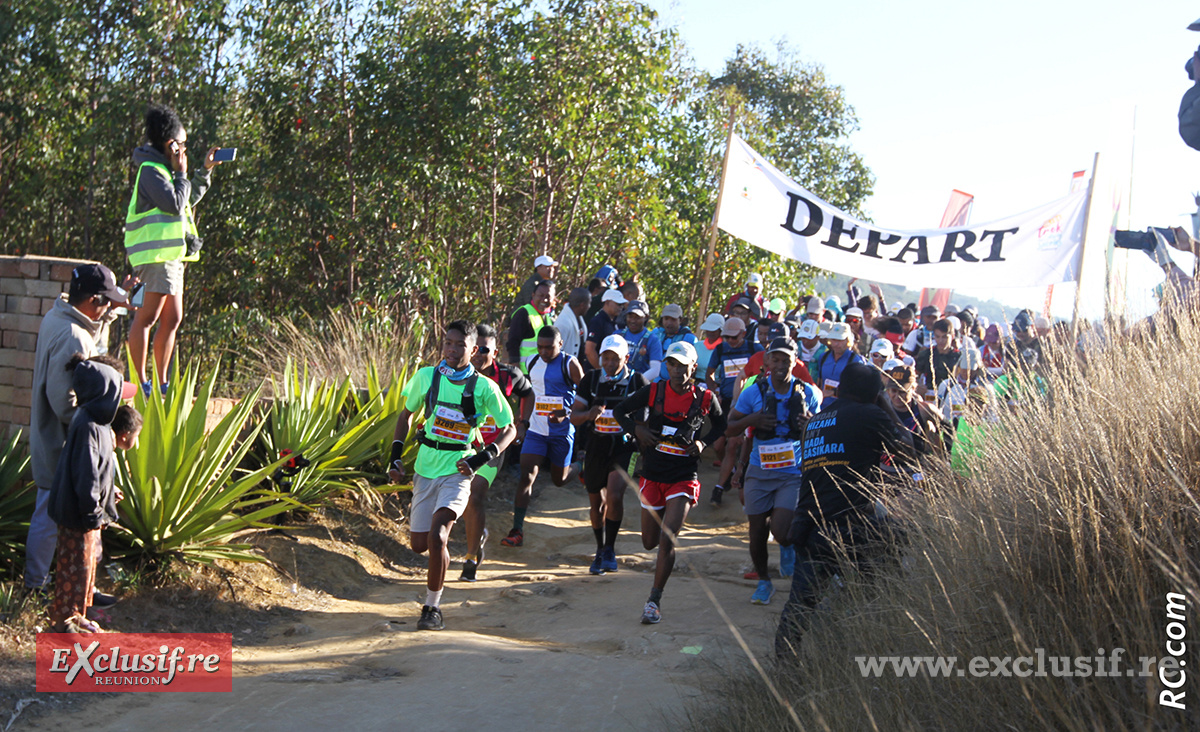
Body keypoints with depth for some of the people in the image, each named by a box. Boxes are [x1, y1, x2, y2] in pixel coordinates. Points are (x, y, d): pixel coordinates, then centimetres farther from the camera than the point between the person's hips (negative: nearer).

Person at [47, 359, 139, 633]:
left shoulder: (97, 423, 5)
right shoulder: (88, 428, -26)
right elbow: (86, 478, -26)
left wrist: (109, 492, 20)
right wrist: (94, 514, -20)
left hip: (87, 513, 10)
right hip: (79, 516, -10)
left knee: (87, 562, 20)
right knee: (76, 565, 3)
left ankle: (74, 614, 32)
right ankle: (65, 618, 17)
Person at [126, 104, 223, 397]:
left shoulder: (162, 169, 21)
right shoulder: (151, 170, -10)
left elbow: (189, 200, 29)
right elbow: (175, 204, -19)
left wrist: (205, 171, 24)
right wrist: (182, 173, -6)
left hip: (172, 254, 11)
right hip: (157, 254, -11)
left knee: (172, 319, 10)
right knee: (148, 316, -10)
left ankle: (161, 382, 15)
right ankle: (140, 381, -10)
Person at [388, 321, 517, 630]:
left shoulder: (484, 388, -9)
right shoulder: (426, 376, -1)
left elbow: (509, 429, 1)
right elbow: (406, 414, 14)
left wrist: (481, 458, -13)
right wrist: (395, 457, 5)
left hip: (457, 470, -4)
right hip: (426, 468, 4)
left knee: (436, 537, -22)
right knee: (419, 544, 10)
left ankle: (432, 607, -7)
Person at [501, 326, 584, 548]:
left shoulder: (570, 365, -9)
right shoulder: (533, 363, 5)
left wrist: (566, 414, -21)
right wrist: (523, 420, 18)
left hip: (562, 431, -3)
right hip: (536, 429, 3)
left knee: (559, 479, 11)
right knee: (526, 477, -9)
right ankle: (517, 531, -10)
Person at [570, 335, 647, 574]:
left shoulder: (637, 382, -6)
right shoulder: (591, 379, -1)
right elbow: (574, 416, -1)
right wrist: (588, 415, -23)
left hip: (625, 447, -3)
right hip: (596, 447, 3)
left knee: (614, 496, -21)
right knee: (596, 502, 11)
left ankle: (610, 549, -3)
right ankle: (600, 550, 33)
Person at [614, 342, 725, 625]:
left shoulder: (705, 399, -5)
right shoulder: (653, 392, -4)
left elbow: (721, 425, 14)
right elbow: (620, 412, 7)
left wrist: (703, 444, -4)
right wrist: (637, 430, -10)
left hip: (684, 479, -2)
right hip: (653, 476, 3)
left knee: (666, 541, -15)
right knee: (650, 543, 14)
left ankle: (655, 599, -2)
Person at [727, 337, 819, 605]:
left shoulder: (808, 393, 1)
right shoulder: (754, 392, -1)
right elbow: (729, 430, 3)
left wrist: (810, 425, -13)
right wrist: (751, 419, -16)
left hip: (793, 474, -1)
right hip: (759, 472, 1)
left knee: (780, 530, -15)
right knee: (757, 533, 8)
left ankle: (788, 546, 23)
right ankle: (763, 582, 32)